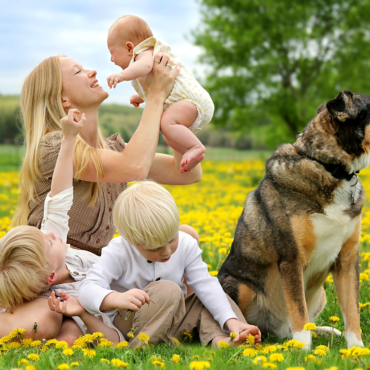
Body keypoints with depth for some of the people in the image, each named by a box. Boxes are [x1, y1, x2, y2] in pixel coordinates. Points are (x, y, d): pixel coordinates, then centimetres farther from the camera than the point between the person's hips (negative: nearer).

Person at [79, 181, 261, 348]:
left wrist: (231, 320, -27)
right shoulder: (119, 253, -20)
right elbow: (87, 290, -32)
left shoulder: (186, 245, -8)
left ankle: (219, 338, -32)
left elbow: (205, 284, -12)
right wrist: (116, 299, -55)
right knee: (169, 290, -30)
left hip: (170, 317, 6)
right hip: (128, 322, -6)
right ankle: (136, 347, -33)